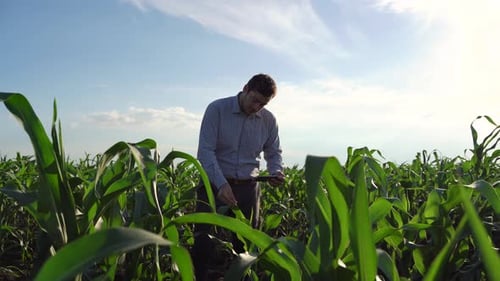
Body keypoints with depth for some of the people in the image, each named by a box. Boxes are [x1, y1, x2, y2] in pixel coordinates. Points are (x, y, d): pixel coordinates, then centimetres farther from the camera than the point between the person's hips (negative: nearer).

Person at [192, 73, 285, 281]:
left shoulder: (269, 120, 2)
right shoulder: (217, 109, -10)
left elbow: (274, 152, 14)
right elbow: (205, 150, -16)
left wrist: (277, 172, -9)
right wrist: (221, 184, -28)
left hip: (248, 187, 3)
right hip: (215, 185, -3)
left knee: (246, 244, 9)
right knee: (204, 242, -4)